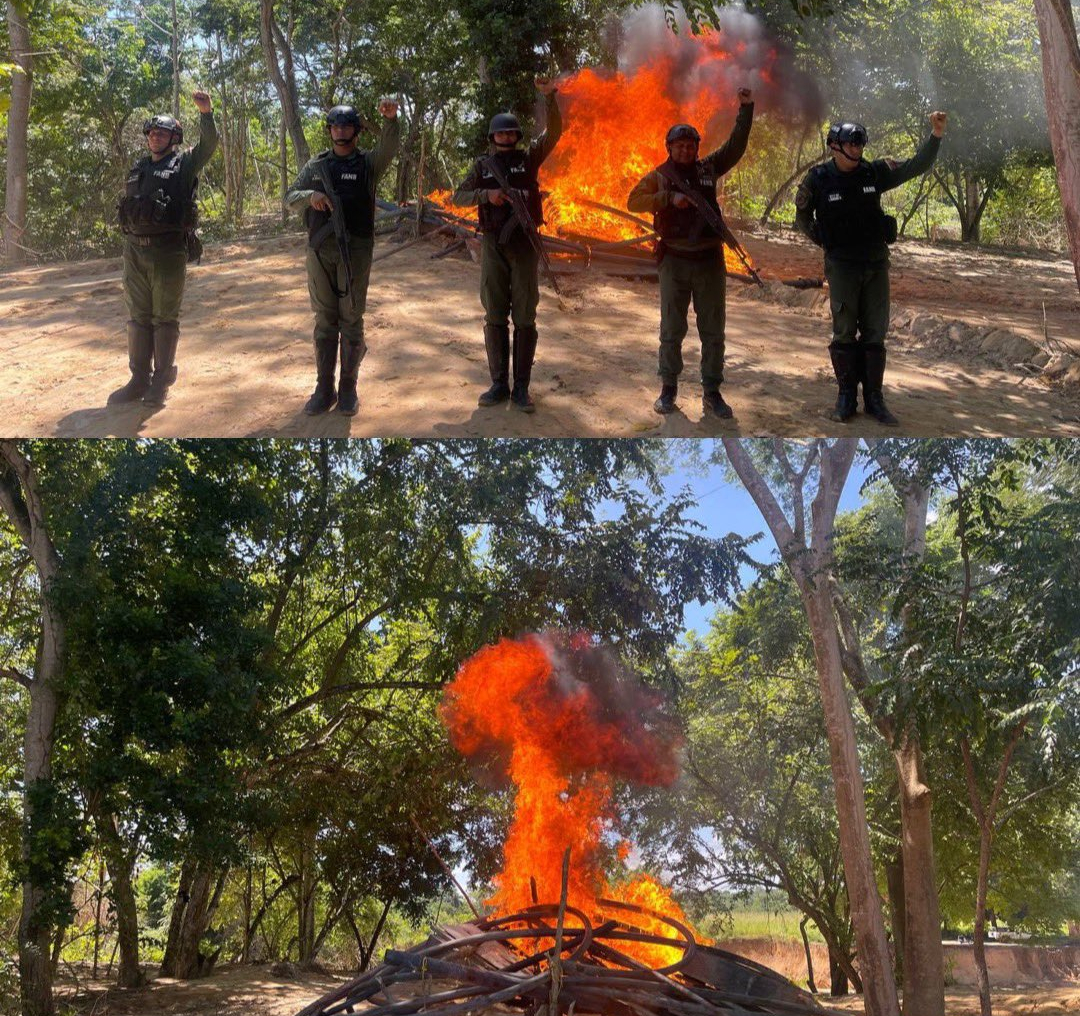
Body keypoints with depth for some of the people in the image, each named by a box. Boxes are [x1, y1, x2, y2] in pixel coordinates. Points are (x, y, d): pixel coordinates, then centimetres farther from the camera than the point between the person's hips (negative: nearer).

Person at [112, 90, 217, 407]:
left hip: (168, 251, -5)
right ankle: (139, 379, 16)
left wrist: (206, 112, -27)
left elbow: (209, 144, -13)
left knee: (165, 318, 0)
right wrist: (129, 242, 16)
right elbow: (127, 206, 22)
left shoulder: (183, 164, 1)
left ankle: (162, 380, 8)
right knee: (139, 317, 9)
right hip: (135, 250, 5)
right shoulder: (138, 169, 17)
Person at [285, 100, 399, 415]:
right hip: (320, 250, 3)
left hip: (355, 250, -2)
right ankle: (324, 388, 12)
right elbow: (290, 196, 8)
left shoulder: (367, 163, 3)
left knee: (351, 319, 1)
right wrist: (310, 195, -14)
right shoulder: (316, 165, 12)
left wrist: (390, 119, -36)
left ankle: (348, 388, 9)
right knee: (324, 320, 6)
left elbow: (388, 147, -16)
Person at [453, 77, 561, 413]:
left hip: (524, 244, -1)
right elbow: (458, 197, 3)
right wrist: (486, 195, -14)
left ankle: (521, 388, 1)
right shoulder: (482, 165, 9)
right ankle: (499, 385, 9)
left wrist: (550, 98, -20)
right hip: (493, 245, 1)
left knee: (524, 317, -2)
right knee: (495, 316, 3)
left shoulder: (529, 157, 7)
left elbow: (553, 131, -6)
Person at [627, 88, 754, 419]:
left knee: (713, 331, 4)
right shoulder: (659, 176, 1)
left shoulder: (708, 169, 7)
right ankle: (668, 388, 16)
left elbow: (736, 145, 7)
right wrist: (669, 199, -19)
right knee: (672, 330, 5)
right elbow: (633, 201, -10)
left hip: (710, 259, 2)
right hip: (675, 260, -2)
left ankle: (712, 392, 12)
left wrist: (746, 109, -2)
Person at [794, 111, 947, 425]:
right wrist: (822, 240, 6)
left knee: (875, 333, 5)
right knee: (844, 332, 1)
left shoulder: (875, 172, 0)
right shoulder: (818, 179, -6)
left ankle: (873, 397, 12)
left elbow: (916, 166, -3)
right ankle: (846, 396, 10)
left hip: (876, 263, 3)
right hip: (841, 266, -3)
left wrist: (935, 135, -14)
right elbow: (802, 214, 10)